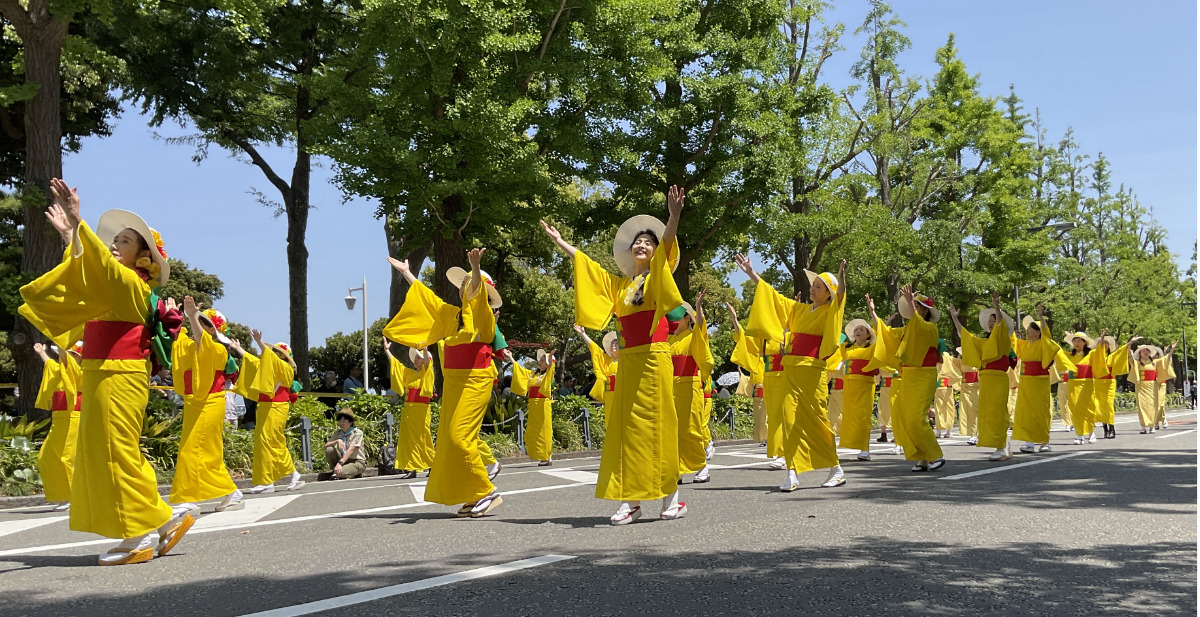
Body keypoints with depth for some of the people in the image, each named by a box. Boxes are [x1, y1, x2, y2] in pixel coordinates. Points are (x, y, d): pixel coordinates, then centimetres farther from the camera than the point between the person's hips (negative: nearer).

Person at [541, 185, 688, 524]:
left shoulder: (658, 275, 5)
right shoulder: (617, 283, 17)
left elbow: (666, 243, -12)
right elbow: (583, 262, 26)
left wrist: (674, 217, -28)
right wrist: (559, 241, 29)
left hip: (654, 357, -5)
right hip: (627, 361, 5)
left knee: (657, 425, -5)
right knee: (625, 428, 1)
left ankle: (671, 497, 2)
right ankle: (630, 501, 5)